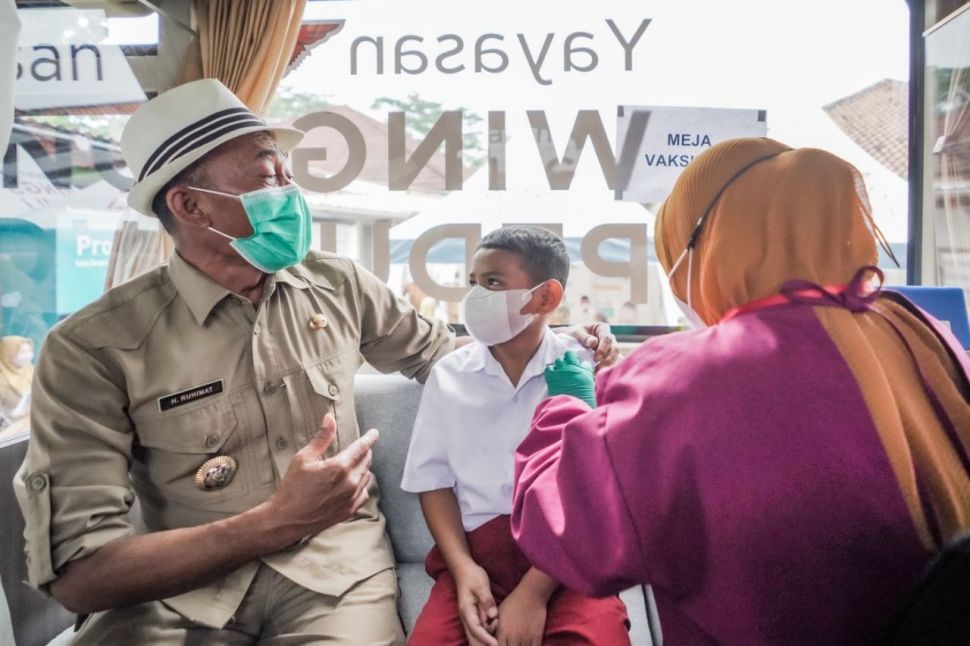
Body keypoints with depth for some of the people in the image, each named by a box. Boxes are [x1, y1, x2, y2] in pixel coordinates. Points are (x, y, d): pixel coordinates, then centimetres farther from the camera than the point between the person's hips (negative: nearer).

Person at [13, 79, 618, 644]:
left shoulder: (339, 285, 2)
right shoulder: (95, 348, -10)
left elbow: (443, 353, 17)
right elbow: (78, 574, -14)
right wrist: (278, 521, -24)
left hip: (333, 563, 1)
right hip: (177, 589, 0)